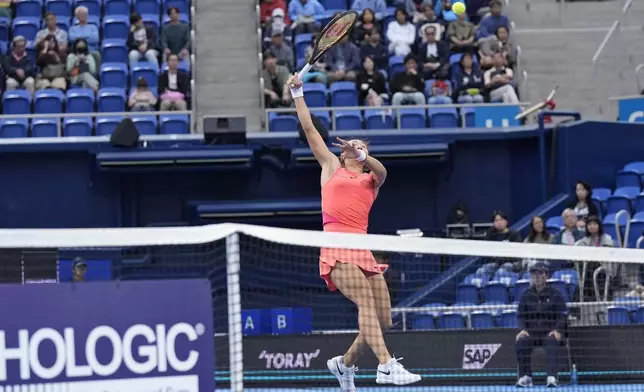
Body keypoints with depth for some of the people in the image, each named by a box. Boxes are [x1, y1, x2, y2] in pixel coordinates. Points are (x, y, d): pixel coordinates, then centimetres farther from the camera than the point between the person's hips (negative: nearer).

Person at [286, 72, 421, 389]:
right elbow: (309, 128, 21)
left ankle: (344, 363, 25)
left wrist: (363, 155, -22)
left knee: (383, 320, 1)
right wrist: (297, 93, 19)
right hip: (337, 248, -4)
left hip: (363, 250, 4)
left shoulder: (371, 180, 21)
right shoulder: (331, 167, 20)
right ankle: (386, 366, -40)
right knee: (366, 301, -26)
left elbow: (382, 171, -3)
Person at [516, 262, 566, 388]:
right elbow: (521, 315, 10)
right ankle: (525, 377, -25)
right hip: (531, 332, 2)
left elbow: (562, 316, 1)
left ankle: (552, 377, -45)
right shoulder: (526, 295, 11)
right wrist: (523, 329, -10)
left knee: (552, 341, -37)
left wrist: (556, 330, -17)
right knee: (521, 341, -30)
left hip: (550, 332, -2)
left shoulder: (554, 294, 4)